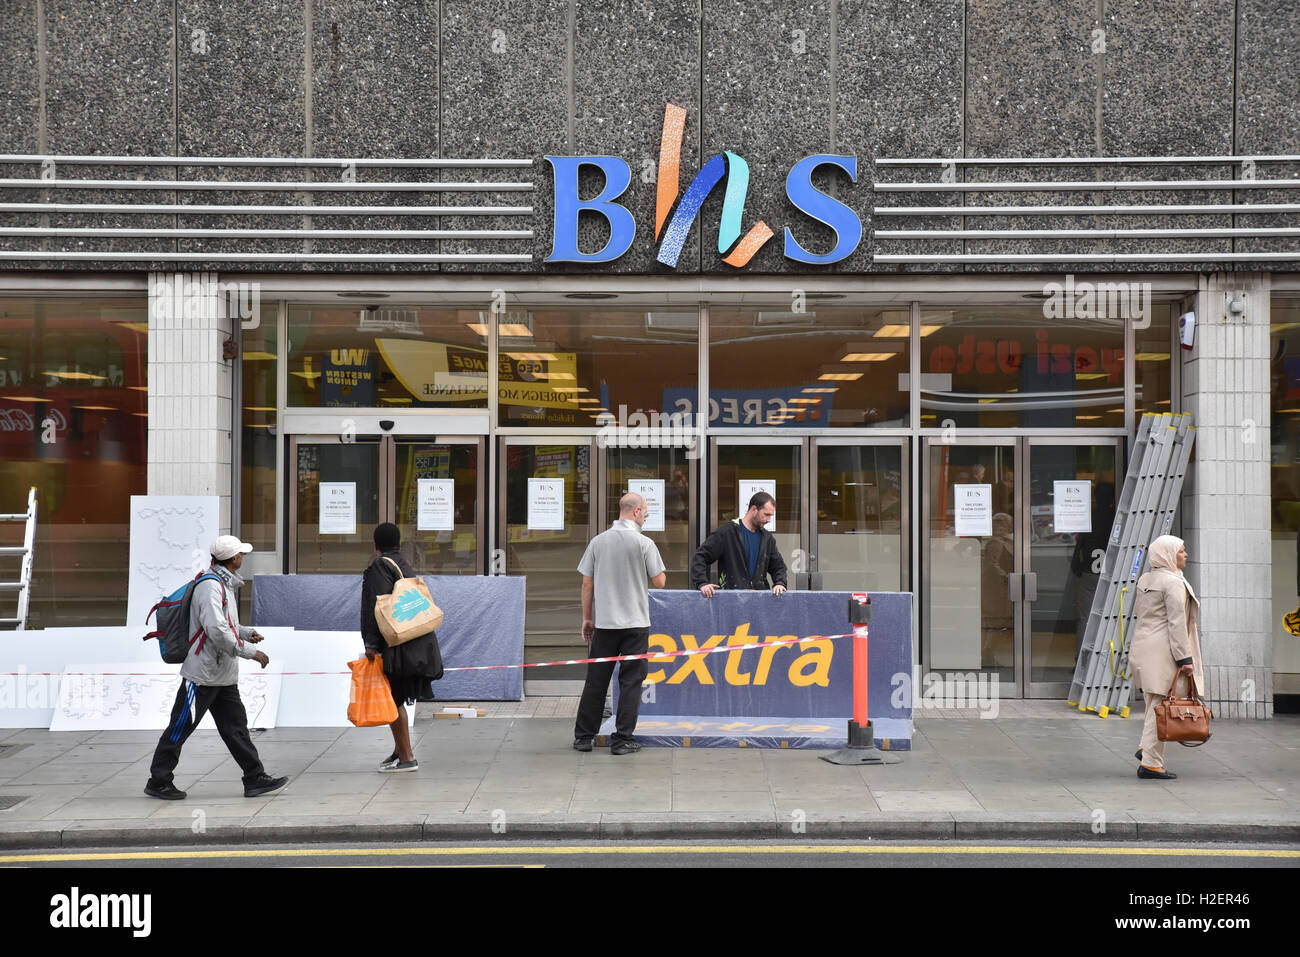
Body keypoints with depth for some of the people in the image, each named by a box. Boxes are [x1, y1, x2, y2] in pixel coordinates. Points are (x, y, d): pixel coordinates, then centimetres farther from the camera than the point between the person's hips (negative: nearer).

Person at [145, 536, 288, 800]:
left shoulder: (225, 585, 13)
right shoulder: (210, 587, -19)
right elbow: (217, 631, -29)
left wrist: (247, 632, 9)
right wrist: (250, 652, -23)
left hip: (224, 677, 10)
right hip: (202, 674, -10)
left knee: (236, 728, 9)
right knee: (179, 729, 2)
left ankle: (255, 779, 11)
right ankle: (158, 782, 12)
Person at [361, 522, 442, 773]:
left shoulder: (381, 565, -9)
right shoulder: (405, 565, 17)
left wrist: (372, 644, -19)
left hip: (397, 646, -9)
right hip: (416, 645, 9)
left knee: (392, 700, -4)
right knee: (396, 699, 18)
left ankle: (407, 758, -3)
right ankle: (400, 750, 27)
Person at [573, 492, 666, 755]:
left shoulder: (598, 541, 3)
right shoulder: (643, 543, -8)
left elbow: (587, 583, 5)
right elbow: (659, 581, -4)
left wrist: (587, 618, 13)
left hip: (604, 622, 4)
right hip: (636, 623, -3)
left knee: (596, 681, 9)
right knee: (631, 681, 3)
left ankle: (583, 737, 14)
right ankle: (622, 740, 2)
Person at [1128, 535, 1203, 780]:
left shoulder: (1145, 580, 14)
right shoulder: (1173, 583, -12)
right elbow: (1177, 624, -17)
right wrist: (1185, 659, -16)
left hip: (1142, 647, 9)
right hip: (1163, 651, -9)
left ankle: (1146, 747, 12)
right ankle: (1150, 763, -4)